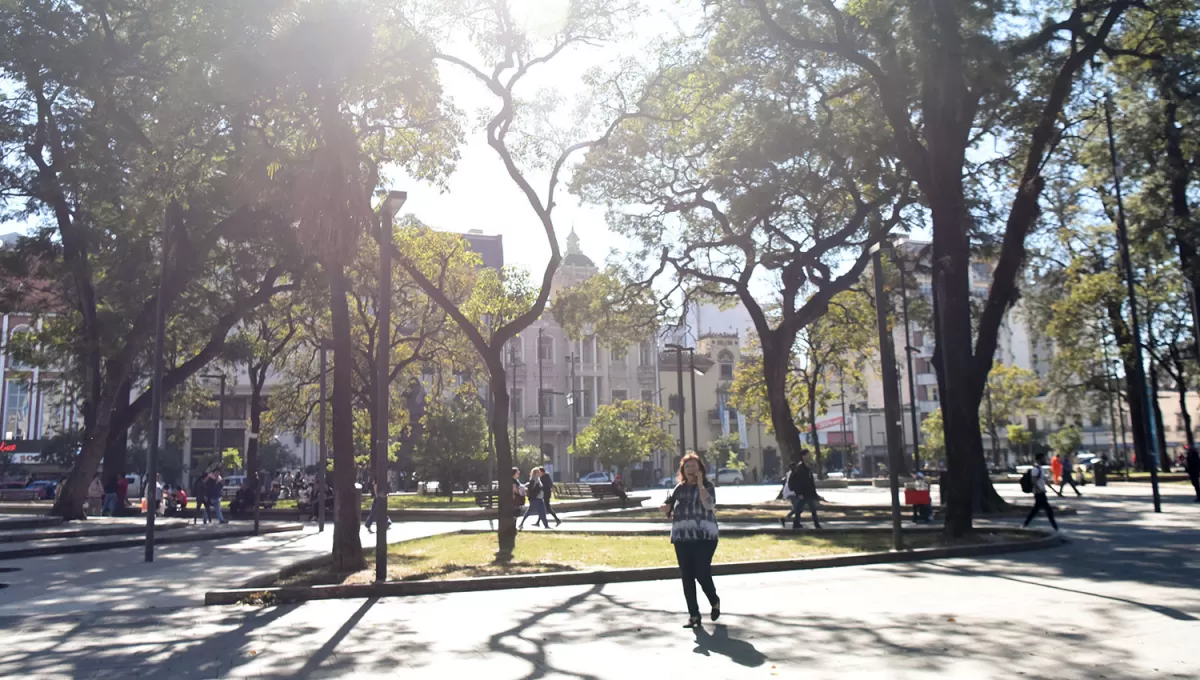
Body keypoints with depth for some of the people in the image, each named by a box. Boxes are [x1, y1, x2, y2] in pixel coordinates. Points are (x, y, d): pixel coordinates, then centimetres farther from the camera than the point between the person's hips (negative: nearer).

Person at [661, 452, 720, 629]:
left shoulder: (707, 486, 0)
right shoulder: (679, 488, 11)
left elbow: (709, 504, -18)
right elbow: (669, 509, 19)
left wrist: (700, 484, -18)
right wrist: (666, 508, -2)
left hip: (704, 537, -4)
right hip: (681, 539, 4)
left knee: (702, 574, -8)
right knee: (687, 577, 4)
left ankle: (715, 602, 22)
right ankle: (693, 615, 13)